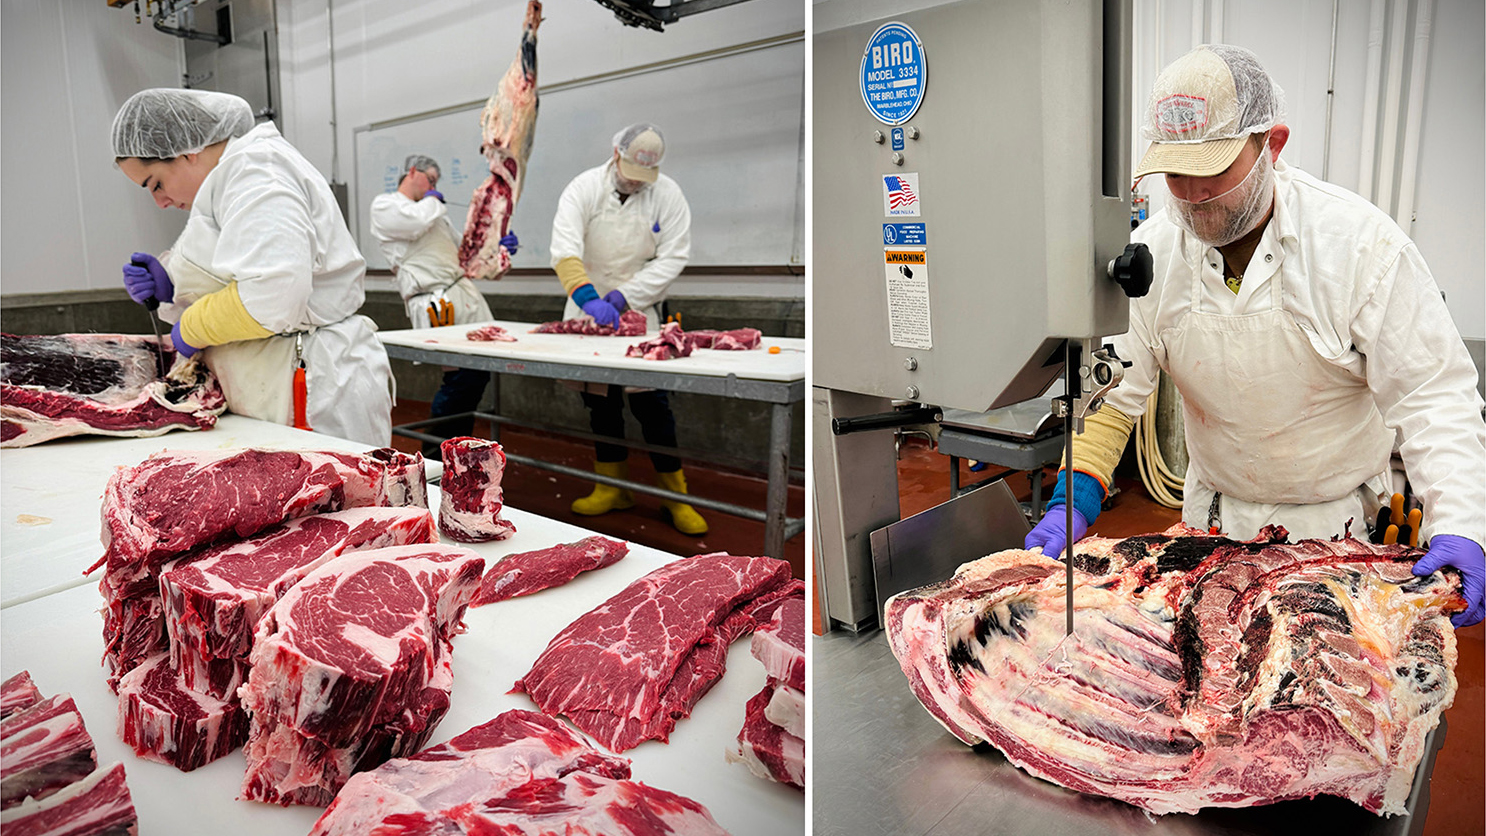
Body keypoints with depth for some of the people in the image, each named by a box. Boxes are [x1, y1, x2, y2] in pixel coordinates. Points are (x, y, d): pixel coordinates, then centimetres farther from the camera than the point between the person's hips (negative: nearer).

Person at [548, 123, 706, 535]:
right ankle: (612, 486, 21)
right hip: (589, 306, 2)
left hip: (639, 309, -1)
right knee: (599, 399, 8)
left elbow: (672, 258, -11)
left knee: (651, 401, -7)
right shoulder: (584, 188, -10)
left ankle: (675, 493, 4)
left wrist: (622, 296, -20)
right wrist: (589, 298, -37)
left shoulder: (668, 195, -8)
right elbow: (565, 251, -22)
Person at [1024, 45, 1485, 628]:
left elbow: (1433, 394, -17)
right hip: (1212, 514, 3)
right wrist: (1073, 500, -22)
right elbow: (1113, 385, -11)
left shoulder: (1362, 244, -20)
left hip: (1329, 521, -2)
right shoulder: (1153, 250, -12)